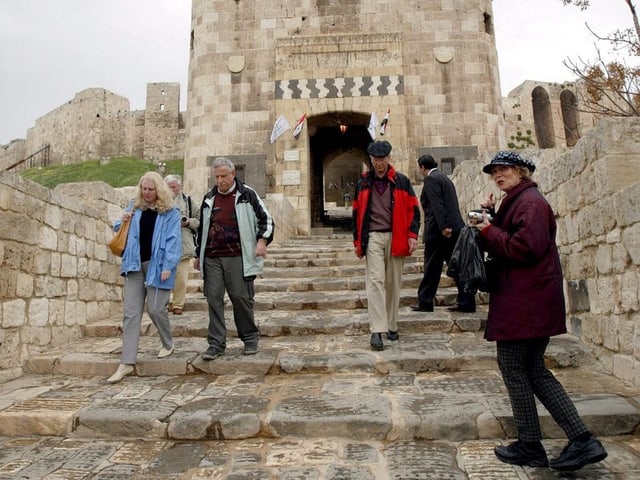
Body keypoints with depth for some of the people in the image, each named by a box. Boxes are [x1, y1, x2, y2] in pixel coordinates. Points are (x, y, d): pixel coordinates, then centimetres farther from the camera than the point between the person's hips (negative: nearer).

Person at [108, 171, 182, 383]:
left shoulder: (170, 212, -2)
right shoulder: (135, 208, 13)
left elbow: (173, 240, -10)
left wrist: (168, 266, -18)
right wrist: (122, 222, -1)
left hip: (156, 265, -5)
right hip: (135, 264, 5)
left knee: (155, 309, -2)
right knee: (131, 312, 2)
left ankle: (168, 344, 27)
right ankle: (127, 362, 6)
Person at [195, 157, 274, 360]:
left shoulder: (247, 194, 2)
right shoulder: (209, 198, 15)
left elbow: (265, 219, 3)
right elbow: (202, 228, 23)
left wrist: (262, 240, -13)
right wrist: (198, 255, 22)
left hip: (238, 258, -4)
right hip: (212, 259, 4)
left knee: (241, 297, 0)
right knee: (213, 298, 2)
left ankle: (250, 338, 18)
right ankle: (217, 343, 12)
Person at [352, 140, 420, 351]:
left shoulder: (402, 181, 6)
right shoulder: (363, 183, 9)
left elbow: (413, 209, 5)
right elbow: (357, 213, 12)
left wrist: (412, 235, -5)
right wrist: (357, 241, 9)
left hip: (396, 237, 0)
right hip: (373, 238, 0)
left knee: (393, 283, 7)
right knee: (375, 281, -10)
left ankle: (392, 326, 19)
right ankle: (377, 331, -11)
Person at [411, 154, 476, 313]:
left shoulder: (431, 179, -7)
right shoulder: (444, 178, 21)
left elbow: (437, 204, -18)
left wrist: (443, 227, -24)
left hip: (439, 230, -8)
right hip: (455, 228, 9)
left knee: (432, 268, 1)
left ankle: (425, 302, 10)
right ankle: (466, 302, 8)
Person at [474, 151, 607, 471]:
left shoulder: (530, 202, -13)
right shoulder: (516, 202, 20)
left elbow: (524, 247, -25)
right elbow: (503, 243, 17)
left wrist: (489, 231, -13)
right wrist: (491, 218, 5)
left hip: (524, 305, -11)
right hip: (530, 303, 11)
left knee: (512, 369, 1)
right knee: (534, 371, 14)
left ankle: (530, 447, 16)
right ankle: (582, 440, 18)